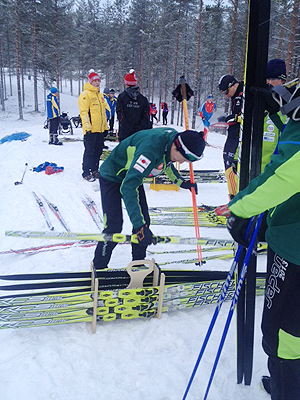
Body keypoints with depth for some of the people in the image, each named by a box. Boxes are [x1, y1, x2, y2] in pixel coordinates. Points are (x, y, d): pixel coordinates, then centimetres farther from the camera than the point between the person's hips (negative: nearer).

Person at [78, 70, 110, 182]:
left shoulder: (100, 95, 19)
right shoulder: (85, 94, -7)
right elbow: (83, 112, -14)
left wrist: (105, 126, 20)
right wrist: (87, 127, -21)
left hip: (100, 129, 8)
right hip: (91, 130, -8)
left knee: (98, 151, 13)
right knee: (89, 151, -4)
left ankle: (94, 170, 23)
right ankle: (86, 173, 3)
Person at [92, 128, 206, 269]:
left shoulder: (175, 137, -15)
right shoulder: (150, 148, -41)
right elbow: (128, 187, -42)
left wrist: (180, 182, 1)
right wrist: (139, 225, -45)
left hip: (134, 175, 8)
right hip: (112, 177, -7)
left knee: (143, 221, 1)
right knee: (113, 226, -13)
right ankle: (98, 268, 5)